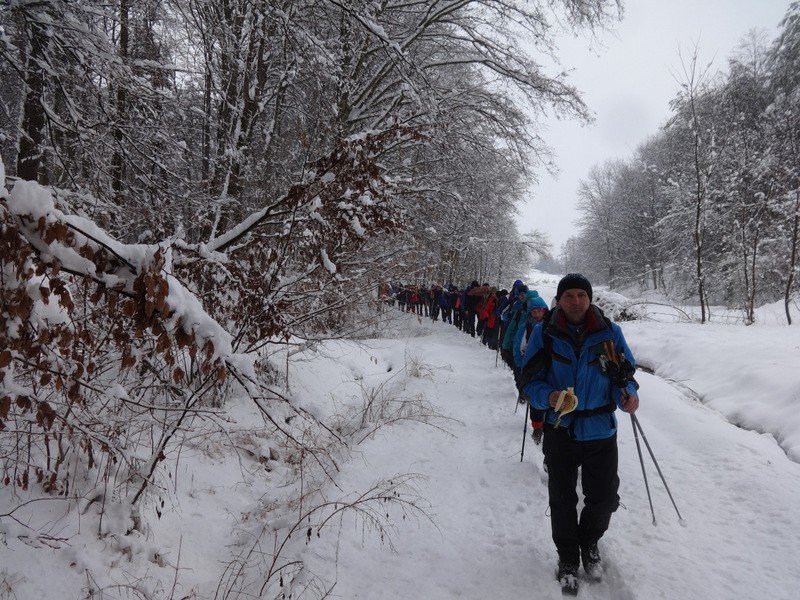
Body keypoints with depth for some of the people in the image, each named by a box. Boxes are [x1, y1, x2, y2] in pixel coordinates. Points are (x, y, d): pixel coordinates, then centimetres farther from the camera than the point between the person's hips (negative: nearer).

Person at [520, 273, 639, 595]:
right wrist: (547, 397, -26)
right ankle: (568, 558, 36)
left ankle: (589, 543, 43)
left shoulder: (609, 331, -5)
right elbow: (530, 378, -6)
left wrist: (627, 394, -19)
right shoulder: (544, 333, -8)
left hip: (601, 431, 1)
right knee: (562, 500, 12)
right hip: (560, 431, -1)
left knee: (603, 499, 11)